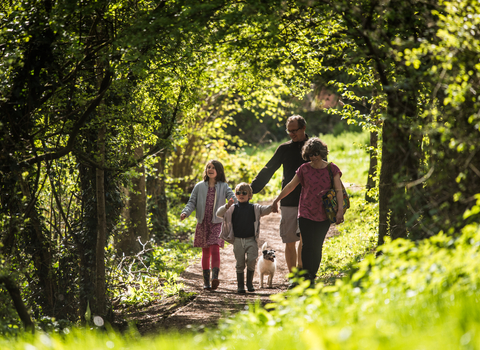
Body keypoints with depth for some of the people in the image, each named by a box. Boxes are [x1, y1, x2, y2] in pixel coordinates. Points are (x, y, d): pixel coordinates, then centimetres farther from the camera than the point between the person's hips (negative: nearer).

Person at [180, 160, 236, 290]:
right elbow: (192, 202, 7)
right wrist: (185, 212, -12)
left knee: (215, 250, -17)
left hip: (217, 223, -2)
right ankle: (206, 281, 12)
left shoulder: (223, 187, 4)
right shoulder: (199, 187, 8)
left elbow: (233, 198, -8)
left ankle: (215, 277, -26)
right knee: (205, 252, 6)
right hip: (203, 223, 2)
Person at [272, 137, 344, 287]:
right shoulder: (304, 169, 0)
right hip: (306, 213, 0)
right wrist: (277, 200, 15)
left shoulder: (332, 169, -1)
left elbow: (338, 190, -4)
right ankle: (306, 277, -7)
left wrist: (340, 210, -15)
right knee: (307, 245, -8)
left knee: (317, 247, 2)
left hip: (323, 215, 0)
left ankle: (312, 276, 13)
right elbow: (290, 186, 10)